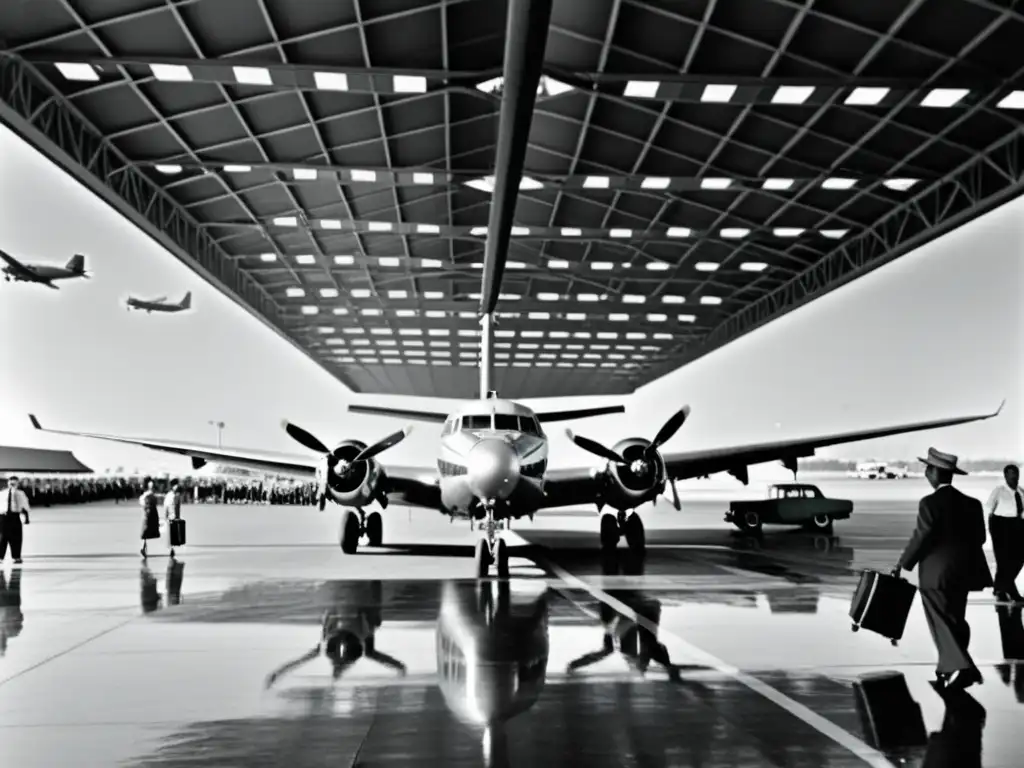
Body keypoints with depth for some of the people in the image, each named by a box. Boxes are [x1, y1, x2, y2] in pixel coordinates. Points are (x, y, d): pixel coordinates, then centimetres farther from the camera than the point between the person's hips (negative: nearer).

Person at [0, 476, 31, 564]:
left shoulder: (20, 493, 8)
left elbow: (24, 506, 8)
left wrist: (26, 517, 2)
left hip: (15, 517, 0)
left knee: (16, 538, 2)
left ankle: (17, 557, 9)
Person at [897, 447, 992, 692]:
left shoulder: (930, 503, -15)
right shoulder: (972, 503, 4)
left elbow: (921, 538, -16)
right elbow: (979, 538, 7)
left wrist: (903, 564, -5)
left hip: (936, 573, -6)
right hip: (962, 571, 7)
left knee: (942, 623, -1)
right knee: (955, 621, 15)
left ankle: (961, 667, -13)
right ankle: (948, 669, 22)